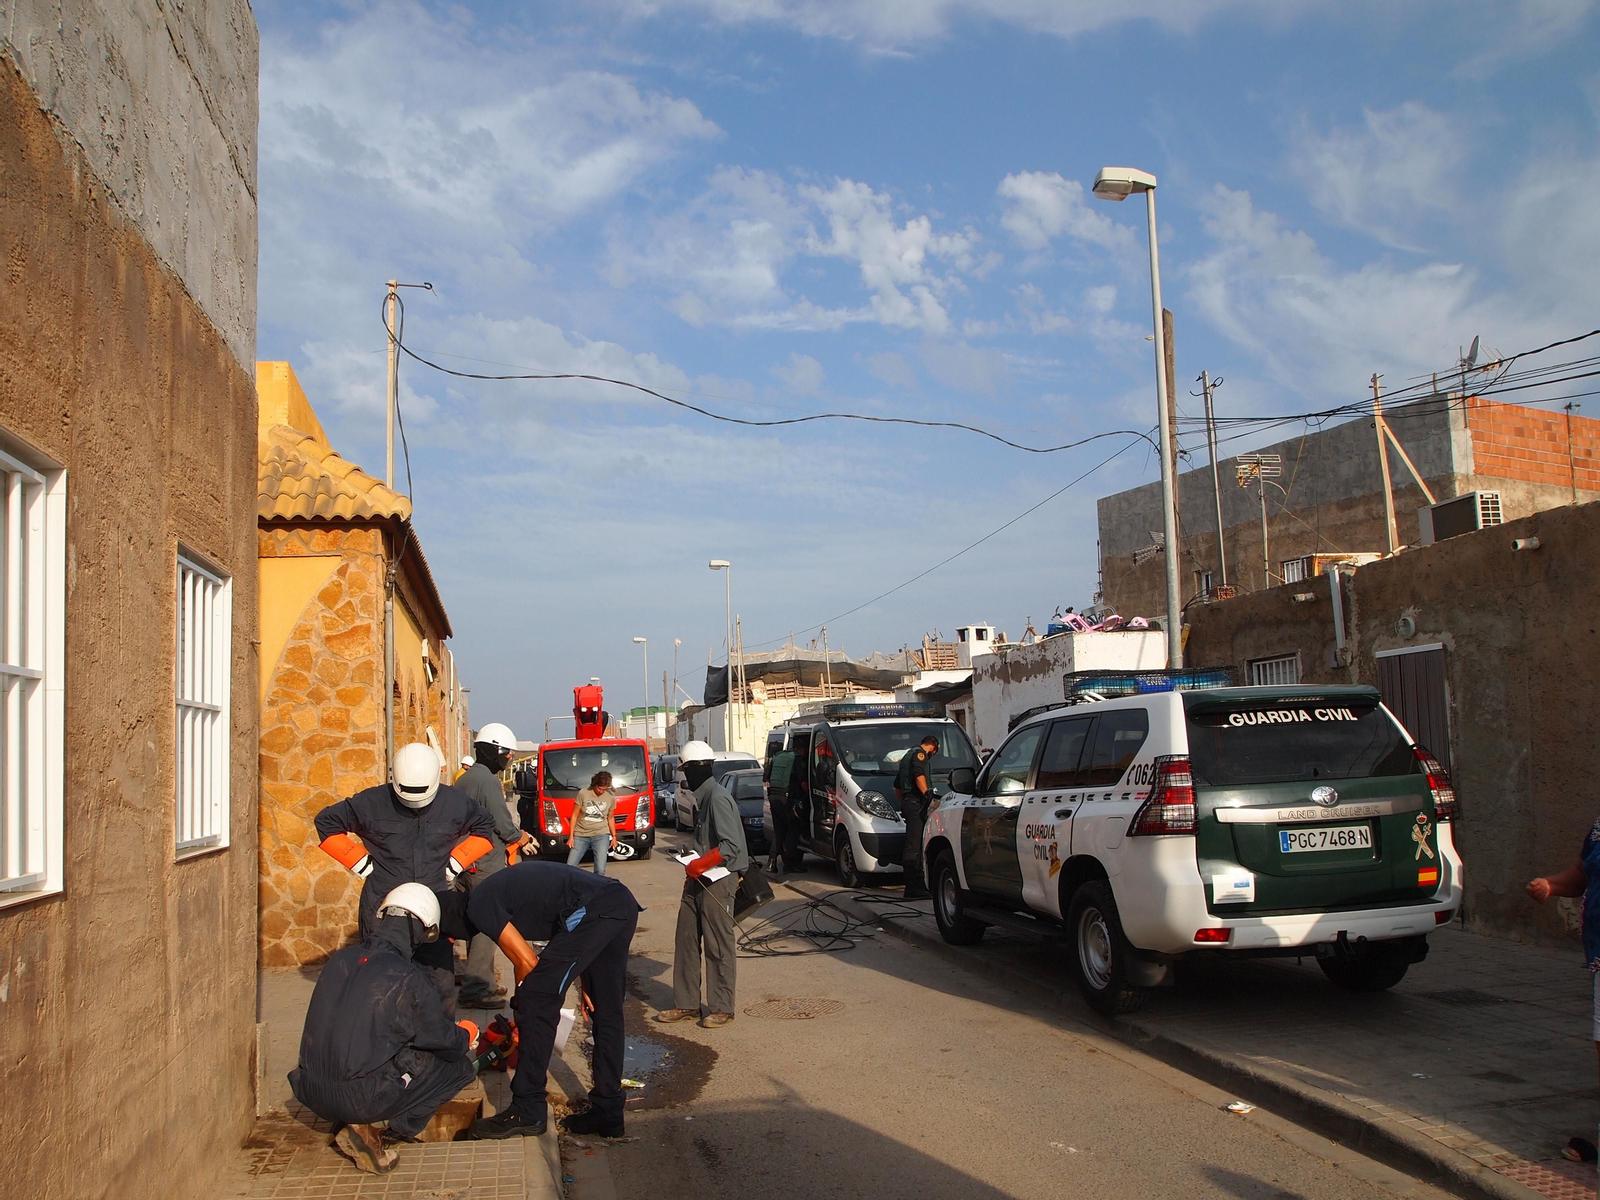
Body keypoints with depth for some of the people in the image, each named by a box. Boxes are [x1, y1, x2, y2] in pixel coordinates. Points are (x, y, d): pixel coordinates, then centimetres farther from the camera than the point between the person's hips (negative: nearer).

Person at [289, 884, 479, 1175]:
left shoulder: (340, 960, 7)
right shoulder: (409, 979, -11)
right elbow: (447, 1043, 1)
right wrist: (466, 1034, 26)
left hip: (310, 1094, 7)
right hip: (361, 1100, -7)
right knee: (461, 1064, 7)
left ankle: (359, 1125, 10)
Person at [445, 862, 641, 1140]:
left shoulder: (478, 906, 4)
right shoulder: (497, 891, 31)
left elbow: (526, 962, 2)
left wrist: (522, 1010, 17)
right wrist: (584, 984, 27)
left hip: (593, 910, -10)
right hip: (624, 903, 10)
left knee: (537, 998, -1)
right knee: (606, 1012, 17)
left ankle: (527, 1112, 5)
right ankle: (607, 1112, 24)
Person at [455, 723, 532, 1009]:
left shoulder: (465, 778, 13)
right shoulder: (487, 779, -17)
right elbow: (504, 825, -18)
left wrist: (512, 835, 15)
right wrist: (520, 836, 2)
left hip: (468, 863, 10)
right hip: (486, 865, -10)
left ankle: (483, 981, 26)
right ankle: (475, 988, -5)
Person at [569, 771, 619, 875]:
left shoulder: (611, 797, 2)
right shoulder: (583, 793, -6)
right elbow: (574, 816, -1)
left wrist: (614, 837, 11)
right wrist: (571, 836, -3)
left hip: (600, 835, 1)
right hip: (581, 835, 0)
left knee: (600, 870, -13)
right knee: (570, 867, -5)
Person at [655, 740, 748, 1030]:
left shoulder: (718, 798, -17)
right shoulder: (702, 798, 12)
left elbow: (731, 846, -23)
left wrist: (700, 865, -18)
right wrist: (694, 866, 10)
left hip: (718, 881, -10)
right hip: (698, 879, 10)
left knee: (718, 946, -1)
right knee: (686, 940, 11)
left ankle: (722, 1008, 8)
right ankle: (686, 1004, 18)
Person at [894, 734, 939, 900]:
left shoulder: (908, 756, 30)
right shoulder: (920, 754, -1)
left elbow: (897, 786, 36)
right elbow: (919, 775, -20)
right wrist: (928, 796, -20)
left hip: (907, 804, 11)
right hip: (916, 803, -11)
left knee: (916, 846, 11)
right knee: (914, 847, -14)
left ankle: (919, 886, 13)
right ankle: (913, 889, -18)